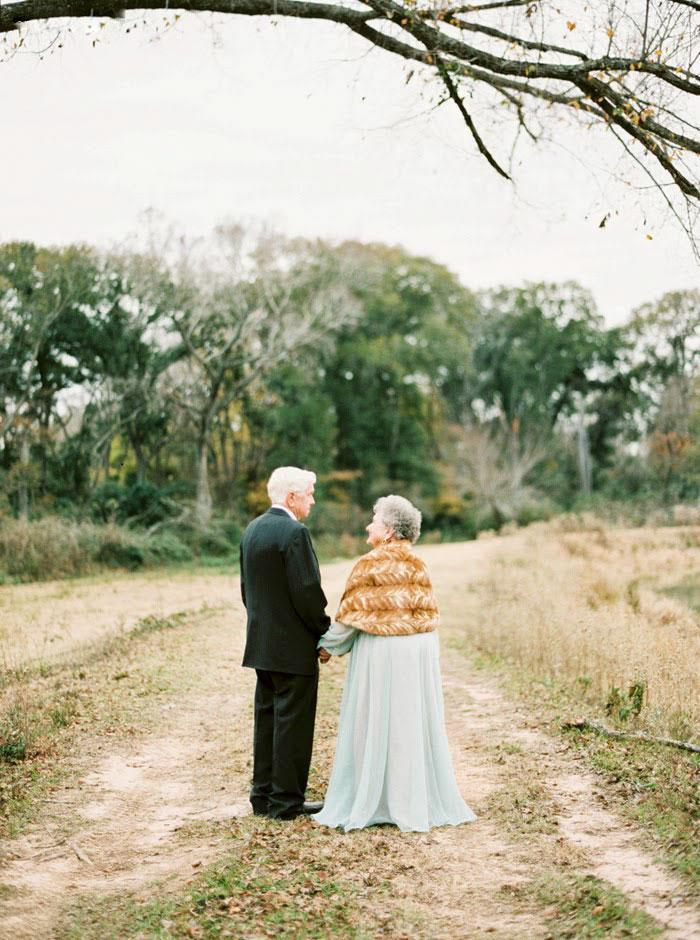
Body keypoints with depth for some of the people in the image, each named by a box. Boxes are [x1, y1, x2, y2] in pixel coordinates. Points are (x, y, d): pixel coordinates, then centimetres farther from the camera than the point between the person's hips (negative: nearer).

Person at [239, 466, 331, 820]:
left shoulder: (252, 530, 9)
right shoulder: (294, 533, -18)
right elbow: (307, 592, -20)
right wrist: (326, 634, -8)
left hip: (261, 643, 9)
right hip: (293, 648, -9)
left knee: (267, 718, 15)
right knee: (293, 722, 0)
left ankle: (263, 794, 21)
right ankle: (286, 800, 6)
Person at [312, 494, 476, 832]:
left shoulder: (370, 564, -11)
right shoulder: (417, 564, 8)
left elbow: (350, 615, -9)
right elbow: (423, 611, 13)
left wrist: (328, 644, 6)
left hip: (382, 652, -6)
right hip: (420, 650, 6)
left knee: (376, 726, 2)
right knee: (416, 723, 12)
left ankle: (365, 804, 9)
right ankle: (427, 801, 18)